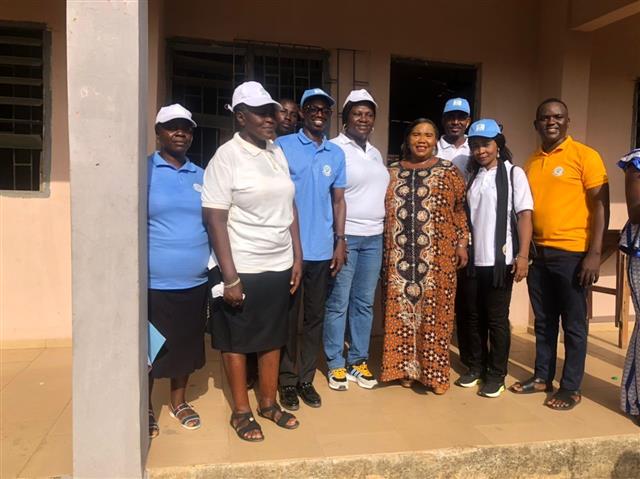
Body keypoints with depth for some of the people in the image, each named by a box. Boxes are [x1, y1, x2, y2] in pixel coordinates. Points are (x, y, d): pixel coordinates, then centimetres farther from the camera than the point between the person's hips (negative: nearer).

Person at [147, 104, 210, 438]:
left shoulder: (201, 176, 9)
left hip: (195, 283, 4)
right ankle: (146, 409, 29)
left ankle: (178, 401, 35)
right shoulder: (144, 171, -5)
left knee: (186, 345, 15)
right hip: (154, 283, -4)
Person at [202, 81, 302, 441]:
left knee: (273, 337, 15)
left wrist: (297, 257, 8)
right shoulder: (227, 156, -10)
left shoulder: (278, 153, 7)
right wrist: (229, 276, -17)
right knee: (238, 341, 9)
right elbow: (215, 219, -14)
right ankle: (241, 411, 25)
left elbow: (290, 208, 11)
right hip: (243, 268, -6)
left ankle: (269, 403, 32)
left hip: (280, 265, 6)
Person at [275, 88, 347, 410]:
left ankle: (306, 378, 23)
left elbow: (338, 200, 13)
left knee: (315, 316, 10)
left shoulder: (337, 154, 10)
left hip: (322, 249, 4)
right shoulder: (283, 146, -1)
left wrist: (340, 241, 5)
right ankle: (287, 380, 20)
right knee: (288, 316, 7)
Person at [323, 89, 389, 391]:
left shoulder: (375, 153, 17)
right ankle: (335, 365, 14)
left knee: (364, 303, 11)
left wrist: (384, 231, 15)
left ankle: (358, 361, 22)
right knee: (338, 303, 1)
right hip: (344, 236, -6)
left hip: (374, 238, 7)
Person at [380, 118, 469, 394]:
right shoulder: (392, 172, 10)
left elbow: (460, 210, 4)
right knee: (400, 310, 6)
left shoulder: (449, 171, 3)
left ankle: (433, 371, 14)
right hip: (399, 256, 2)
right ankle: (403, 367, 19)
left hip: (437, 256, -2)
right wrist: (382, 249, 8)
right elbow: (384, 211, 12)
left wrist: (462, 243, -2)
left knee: (433, 312, 2)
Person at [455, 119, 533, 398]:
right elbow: (462, 217, 13)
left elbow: (524, 215, -8)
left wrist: (523, 255, -16)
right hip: (472, 259, 5)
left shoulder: (513, 174, -1)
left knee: (497, 318, 3)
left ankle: (496, 375, 16)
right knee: (472, 316, 11)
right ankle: (476, 367, 26)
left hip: (500, 259, -4)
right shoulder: (471, 177, 11)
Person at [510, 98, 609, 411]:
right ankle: (542, 377, 28)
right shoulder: (531, 162, 12)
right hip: (539, 253, 5)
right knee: (543, 322, 14)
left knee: (573, 324, 5)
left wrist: (594, 253, -15)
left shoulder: (585, 156, -5)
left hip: (572, 253, -5)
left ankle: (571, 387, 17)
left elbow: (601, 206, -8)